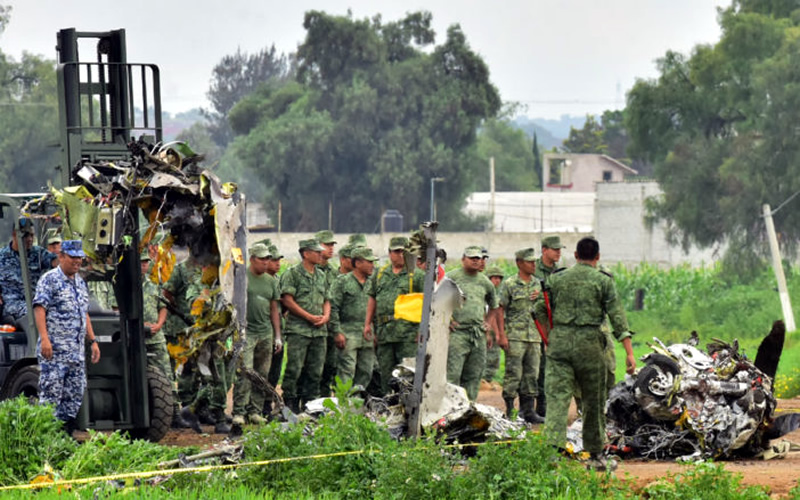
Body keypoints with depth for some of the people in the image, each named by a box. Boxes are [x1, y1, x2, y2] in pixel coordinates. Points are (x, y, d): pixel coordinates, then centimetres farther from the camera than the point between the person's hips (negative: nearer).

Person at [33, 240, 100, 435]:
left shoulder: (80, 282, 19)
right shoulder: (50, 279, -6)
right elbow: (39, 308, -13)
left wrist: (93, 341, 19)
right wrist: (44, 339, -23)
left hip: (77, 351, 8)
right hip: (54, 349, -8)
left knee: (75, 393, 7)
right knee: (51, 392, -9)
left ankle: (67, 432, 12)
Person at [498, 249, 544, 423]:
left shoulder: (538, 284, 13)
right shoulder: (509, 284, -2)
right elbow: (501, 309, -5)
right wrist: (501, 335, -11)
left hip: (534, 336, 5)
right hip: (515, 336, -5)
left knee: (531, 375, 7)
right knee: (513, 375, -6)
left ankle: (528, 411, 12)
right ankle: (507, 412, -2)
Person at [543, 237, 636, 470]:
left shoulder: (557, 278, 9)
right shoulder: (603, 280, 1)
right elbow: (617, 317, -4)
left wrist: (547, 340, 26)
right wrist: (629, 352, -5)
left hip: (559, 340, 1)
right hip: (589, 342, -1)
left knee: (557, 398, -4)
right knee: (594, 401, 11)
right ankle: (595, 454, 20)